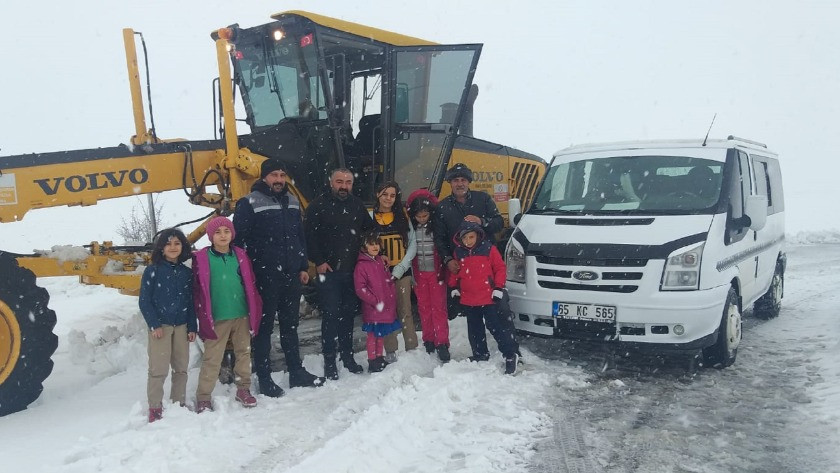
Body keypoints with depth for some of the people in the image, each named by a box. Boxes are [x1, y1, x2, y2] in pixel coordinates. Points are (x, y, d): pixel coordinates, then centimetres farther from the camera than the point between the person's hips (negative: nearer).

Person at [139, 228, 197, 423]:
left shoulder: (187, 272, 9)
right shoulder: (152, 270, -2)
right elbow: (144, 301, -3)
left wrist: (192, 327, 6)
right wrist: (154, 325, -11)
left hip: (181, 326, 4)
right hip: (160, 326, -4)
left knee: (181, 368, 7)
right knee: (159, 370, -6)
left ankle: (179, 404, 18)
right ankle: (155, 408, 4)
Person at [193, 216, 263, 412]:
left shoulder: (240, 255, 4)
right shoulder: (202, 258, -4)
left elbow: (251, 285, 7)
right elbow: (199, 290, -3)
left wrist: (255, 311, 4)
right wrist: (204, 319, -6)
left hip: (242, 315, 3)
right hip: (217, 318, -3)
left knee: (244, 353, 12)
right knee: (212, 359, 2)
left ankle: (243, 389, 27)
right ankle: (203, 397, 13)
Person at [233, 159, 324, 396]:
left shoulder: (292, 202, 12)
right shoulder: (249, 203, -8)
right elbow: (239, 240, -10)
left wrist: (303, 267, 15)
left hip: (291, 276, 6)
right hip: (264, 277, -6)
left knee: (290, 325, 16)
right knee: (264, 327, 4)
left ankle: (297, 372, 26)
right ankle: (264, 378, 13)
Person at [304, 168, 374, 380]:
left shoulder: (357, 205, 10)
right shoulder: (319, 205, -4)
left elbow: (370, 231, 19)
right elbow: (309, 235, -6)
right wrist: (318, 261, -10)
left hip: (353, 271, 4)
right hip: (328, 271, -4)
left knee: (348, 314, 11)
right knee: (330, 315, -3)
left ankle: (347, 356, 23)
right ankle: (329, 361, 7)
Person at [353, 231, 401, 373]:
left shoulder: (381, 261, 13)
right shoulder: (361, 265, -11)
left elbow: (390, 282, 19)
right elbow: (360, 288, -15)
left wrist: (392, 300, 10)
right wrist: (376, 301, -15)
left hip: (388, 307, 7)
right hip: (372, 309, -7)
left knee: (382, 334, 15)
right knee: (373, 335, 1)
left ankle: (379, 358, 27)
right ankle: (372, 362, 9)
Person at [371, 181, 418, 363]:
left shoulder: (403, 216, 6)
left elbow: (412, 244, 2)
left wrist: (400, 268, -8)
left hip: (402, 271, 1)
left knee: (405, 310, 2)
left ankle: (412, 348, 9)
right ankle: (390, 352, 11)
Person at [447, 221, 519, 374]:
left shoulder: (489, 249, -6)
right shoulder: (458, 252, 5)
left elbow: (500, 268, -3)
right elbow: (453, 272, 18)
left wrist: (498, 288, -7)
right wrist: (454, 287, 13)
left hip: (488, 298, -5)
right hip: (468, 300, 5)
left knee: (496, 326, -4)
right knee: (474, 330, 14)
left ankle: (510, 354, 4)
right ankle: (480, 355, 28)